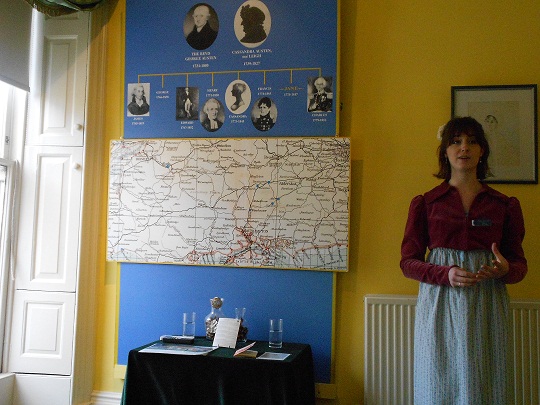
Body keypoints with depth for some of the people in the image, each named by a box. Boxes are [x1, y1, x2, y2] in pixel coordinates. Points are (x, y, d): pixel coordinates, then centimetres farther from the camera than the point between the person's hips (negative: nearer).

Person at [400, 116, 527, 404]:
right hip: (439, 306, -1)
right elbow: (408, 262, 2)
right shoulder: (425, 203, 4)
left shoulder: (504, 205, 7)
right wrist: (446, 274, -16)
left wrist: (505, 270, -13)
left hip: (487, 306, 1)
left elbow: (519, 263, 10)